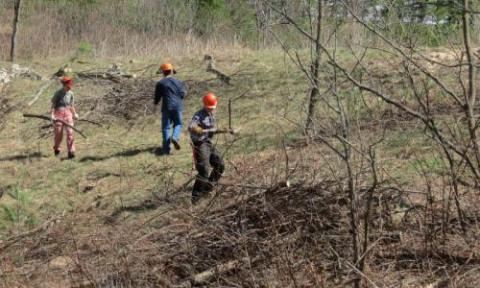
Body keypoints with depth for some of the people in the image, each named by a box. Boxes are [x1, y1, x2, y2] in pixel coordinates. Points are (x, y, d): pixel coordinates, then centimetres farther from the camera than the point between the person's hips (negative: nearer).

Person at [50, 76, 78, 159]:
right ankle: (56, 148, 34)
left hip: (68, 113, 3)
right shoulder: (58, 93, -10)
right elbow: (53, 105, -9)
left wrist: (74, 114, 15)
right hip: (58, 114, -3)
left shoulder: (70, 93, 3)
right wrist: (52, 115, -18)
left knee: (70, 132, -9)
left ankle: (71, 152, -10)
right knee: (58, 133, 6)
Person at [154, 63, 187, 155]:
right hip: (177, 106, 1)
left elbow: (157, 97, 4)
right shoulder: (178, 82, 4)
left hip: (166, 107, -1)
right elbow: (183, 94, 3)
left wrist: (155, 102, 25)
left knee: (166, 127, 5)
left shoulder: (160, 83, 0)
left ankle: (166, 149, 2)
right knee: (178, 124, 18)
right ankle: (175, 137, -12)